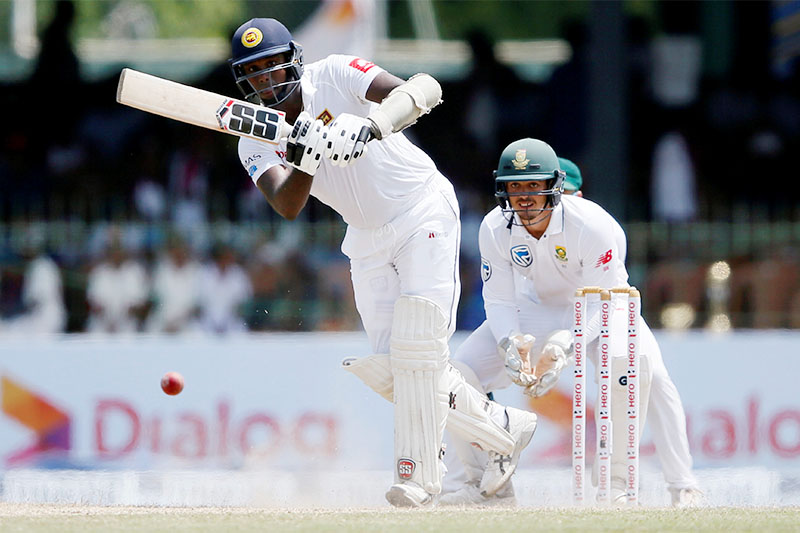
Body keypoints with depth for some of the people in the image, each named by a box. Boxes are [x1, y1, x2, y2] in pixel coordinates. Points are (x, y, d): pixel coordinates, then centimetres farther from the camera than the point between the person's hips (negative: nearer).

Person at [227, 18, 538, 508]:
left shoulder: (334, 76, -19)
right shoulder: (257, 143, -7)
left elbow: (425, 90, -34)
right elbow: (287, 207, -24)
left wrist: (370, 126, -50)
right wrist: (306, 161, -44)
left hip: (422, 211, -6)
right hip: (368, 237, 6)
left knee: (417, 347, -17)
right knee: (389, 367, 0)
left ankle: (418, 476, -12)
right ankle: (503, 430, 17)